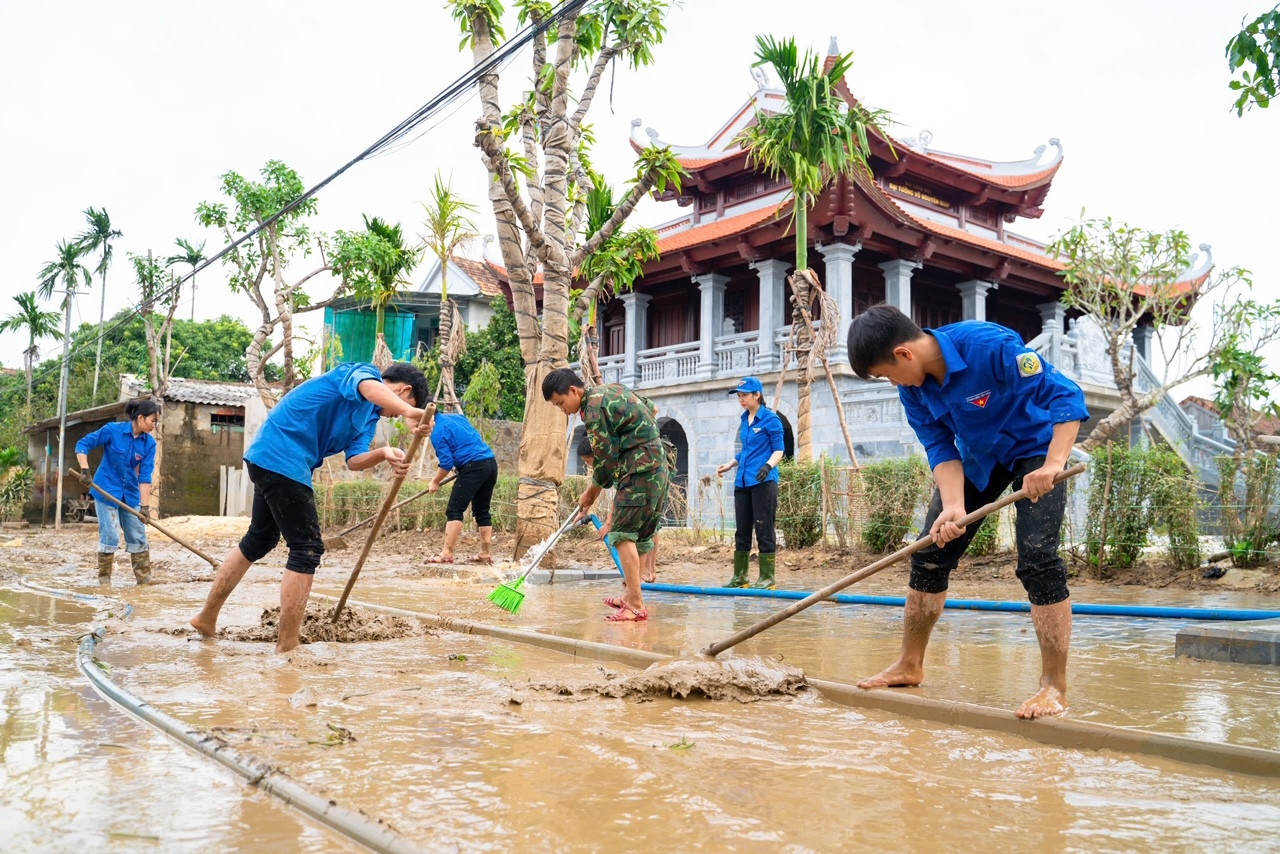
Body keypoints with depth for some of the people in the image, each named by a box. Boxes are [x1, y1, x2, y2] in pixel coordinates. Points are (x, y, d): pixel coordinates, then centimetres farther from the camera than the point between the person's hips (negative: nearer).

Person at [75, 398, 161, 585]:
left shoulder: (149, 443, -6)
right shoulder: (113, 430, -14)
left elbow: (145, 476, -8)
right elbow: (83, 444, -8)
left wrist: (145, 505, -14)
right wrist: (85, 470, -21)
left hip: (131, 494, 4)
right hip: (106, 490, -4)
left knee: (138, 537, 5)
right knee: (110, 536, -5)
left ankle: (145, 579, 13)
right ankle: (104, 580, 7)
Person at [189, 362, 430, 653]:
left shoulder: (371, 417, 17)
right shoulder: (361, 372, -10)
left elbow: (354, 460, 2)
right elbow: (369, 388, -36)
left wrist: (384, 454, -20)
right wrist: (409, 411, -54)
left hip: (271, 459, 11)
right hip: (281, 458, -11)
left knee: (259, 541, 24)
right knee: (307, 548, -8)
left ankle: (207, 617, 38)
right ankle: (286, 646, -4)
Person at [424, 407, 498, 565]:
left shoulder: (438, 432, -5)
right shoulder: (456, 416, 19)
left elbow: (446, 463, -8)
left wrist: (435, 482, 6)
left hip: (474, 467, -9)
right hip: (491, 462, 9)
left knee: (454, 510, -5)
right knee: (482, 510, 14)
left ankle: (447, 554, -9)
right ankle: (486, 554, 13)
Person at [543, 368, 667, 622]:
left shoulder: (594, 409, -16)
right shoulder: (609, 391, 13)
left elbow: (606, 459, -13)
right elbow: (650, 408, 21)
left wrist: (591, 493, 2)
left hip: (639, 470, -10)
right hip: (656, 465, 10)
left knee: (623, 533, -12)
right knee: (639, 534, 15)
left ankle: (636, 606, -16)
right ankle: (631, 595, 24)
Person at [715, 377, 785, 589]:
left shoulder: (771, 419, -7)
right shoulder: (745, 420, 15)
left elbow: (778, 450, -9)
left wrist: (768, 466, -25)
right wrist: (729, 465, 23)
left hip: (763, 482, -8)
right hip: (742, 482, 8)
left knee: (764, 529, -4)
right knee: (742, 530, 10)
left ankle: (767, 577, 3)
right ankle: (740, 575, 18)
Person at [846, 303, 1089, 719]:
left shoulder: (989, 345, -33)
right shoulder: (912, 387, -12)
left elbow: (1066, 395, -32)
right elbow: (941, 448, -12)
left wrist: (1053, 465, -42)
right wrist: (953, 507, -28)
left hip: (1036, 448, -6)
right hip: (978, 456, 7)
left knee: (1037, 559, -21)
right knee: (929, 554, 5)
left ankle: (1055, 688, -11)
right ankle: (910, 666, 18)